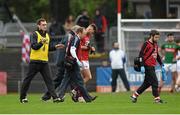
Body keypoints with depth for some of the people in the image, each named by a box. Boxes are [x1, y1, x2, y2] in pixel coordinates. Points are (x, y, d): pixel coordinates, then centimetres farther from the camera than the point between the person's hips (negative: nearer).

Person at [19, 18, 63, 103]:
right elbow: (33, 46, -18)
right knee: (28, 79, 3)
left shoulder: (47, 35, 14)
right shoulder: (35, 34, -6)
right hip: (35, 61, -5)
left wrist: (55, 47, 7)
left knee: (48, 79, -4)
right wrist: (41, 43, -32)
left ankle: (55, 97, -10)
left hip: (44, 61, 5)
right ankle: (23, 97, 14)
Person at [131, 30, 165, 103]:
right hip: (148, 66, -9)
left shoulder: (155, 44, 15)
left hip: (152, 67, 9)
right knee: (154, 82, -9)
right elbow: (141, 55, -16)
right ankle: (157, 98, -4)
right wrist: (142, 65, -22)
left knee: (147, 83, 12)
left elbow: (157, 55, 25)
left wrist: (161, 64, 20)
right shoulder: (146, 44, -11)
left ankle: (135, 95, 21)